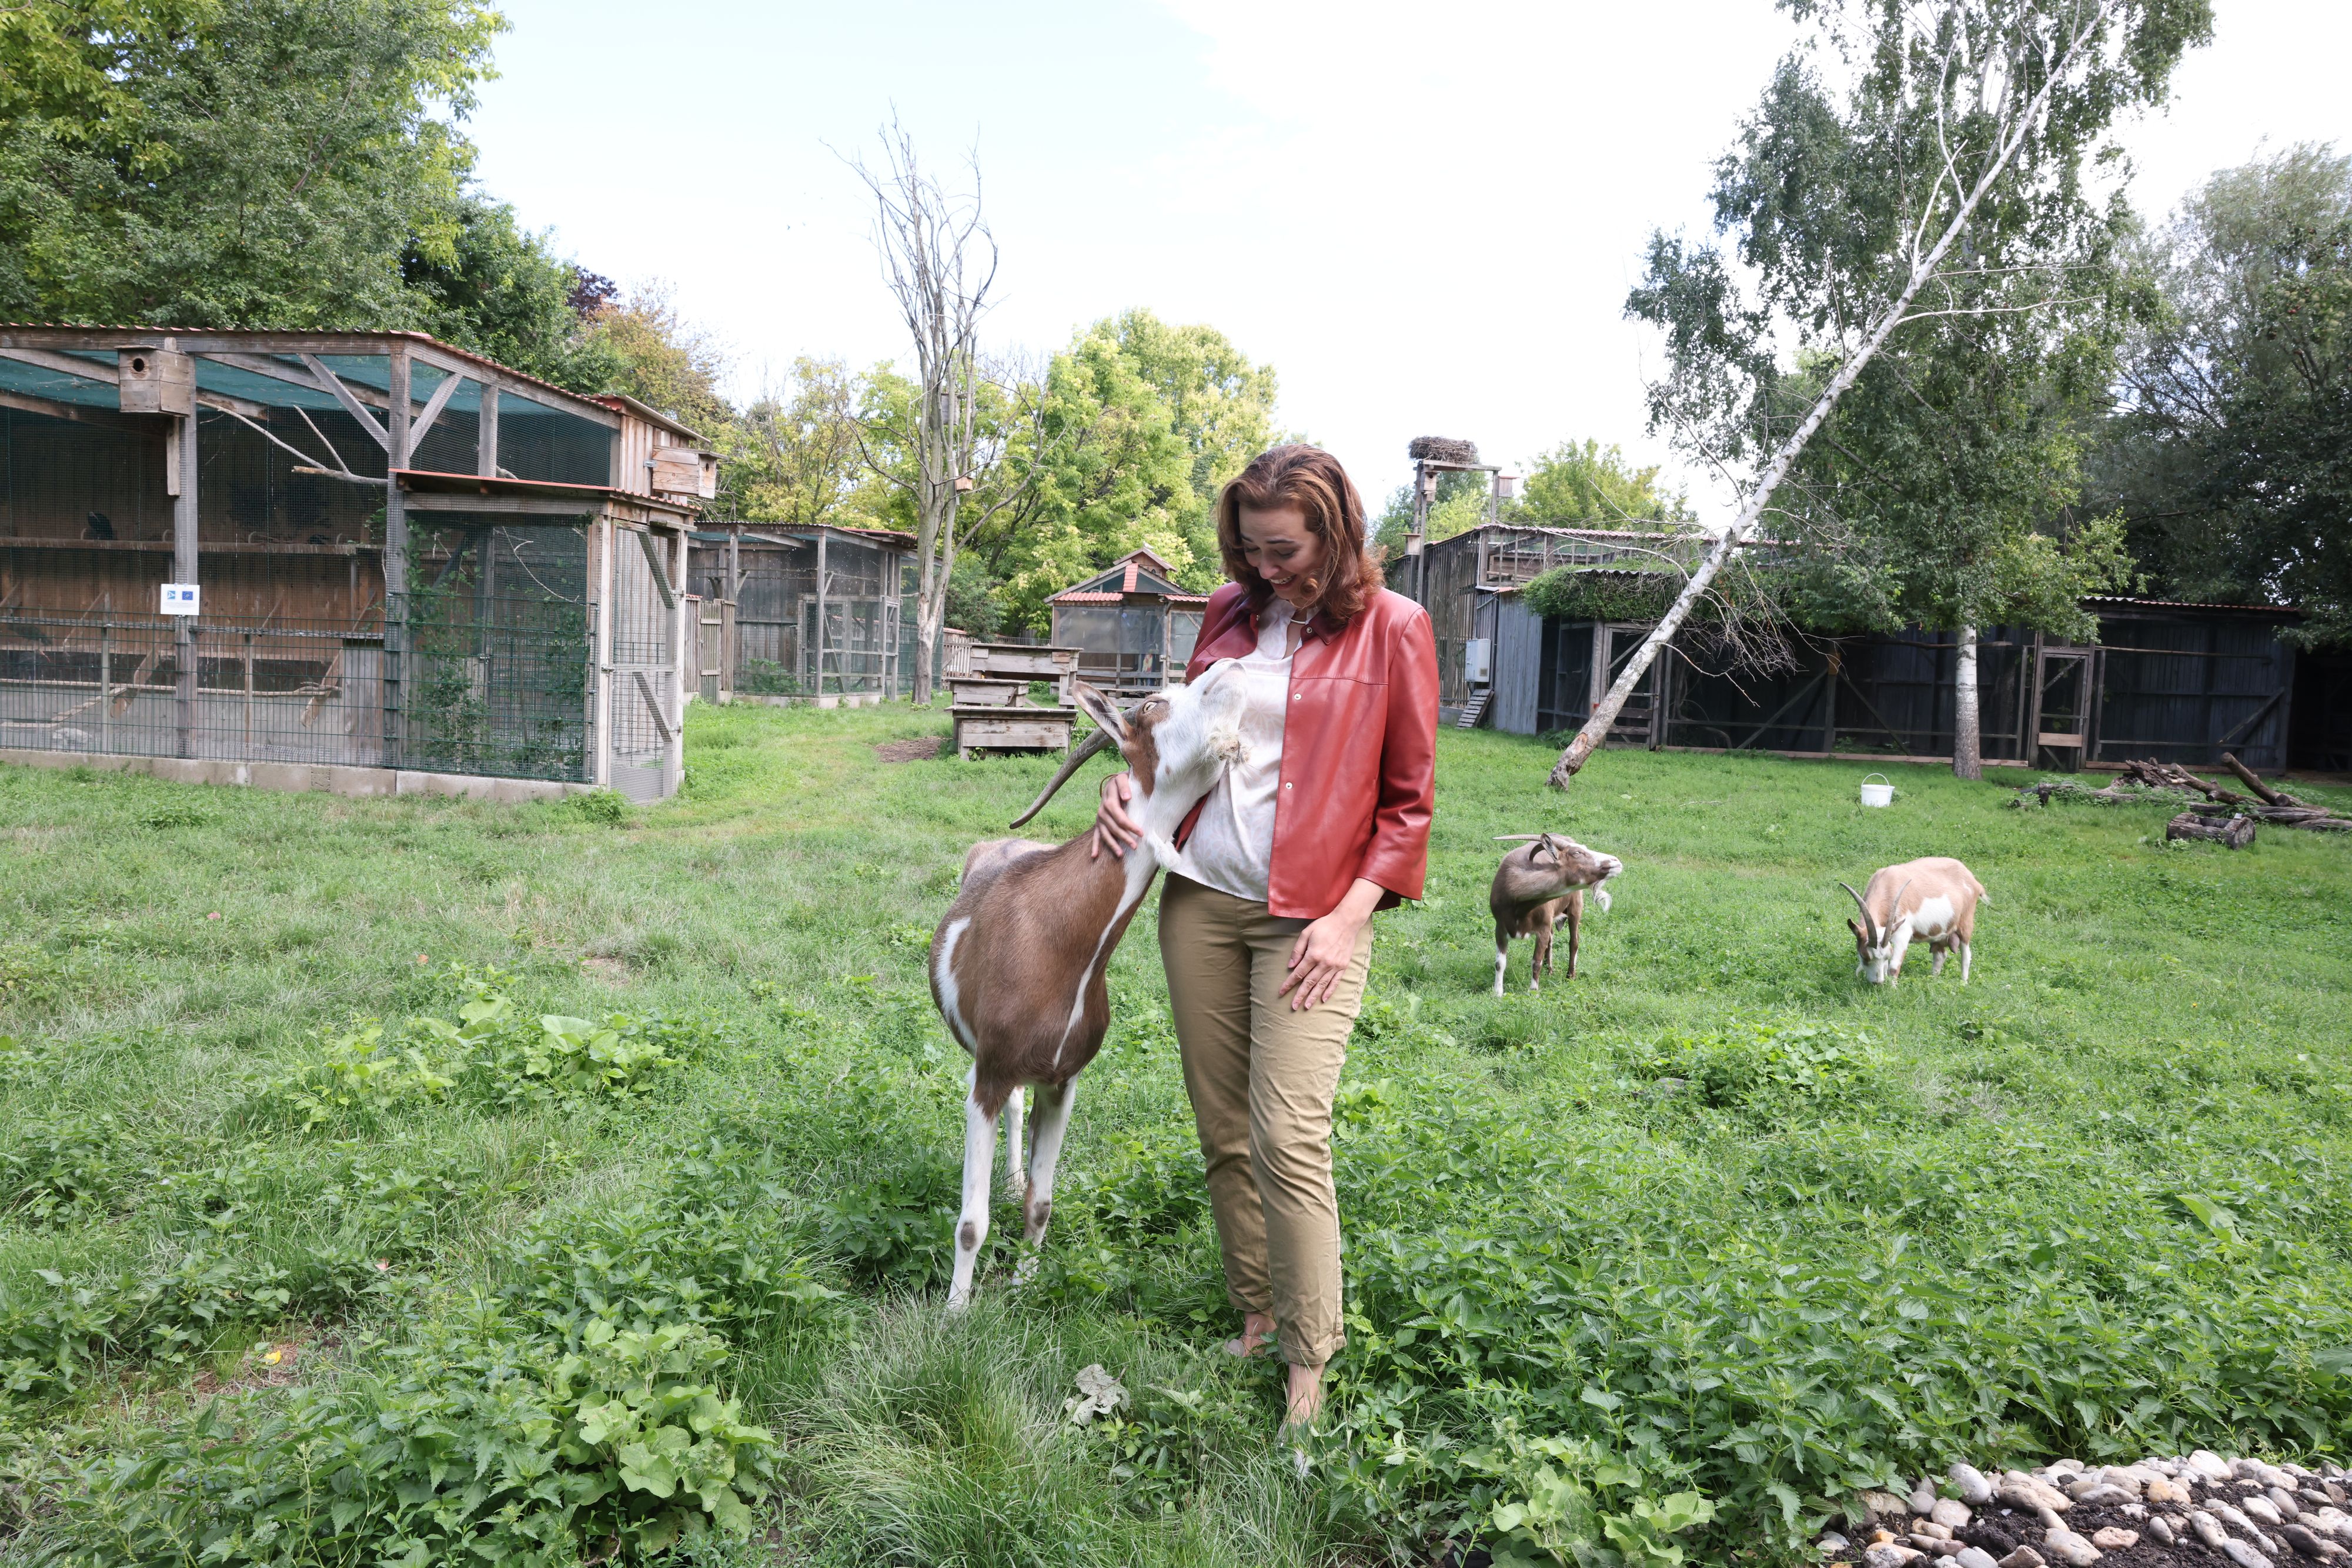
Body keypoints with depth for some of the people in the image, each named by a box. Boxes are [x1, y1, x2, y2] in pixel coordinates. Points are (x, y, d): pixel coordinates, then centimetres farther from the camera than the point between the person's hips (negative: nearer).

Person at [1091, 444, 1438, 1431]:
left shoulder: (1392, 628, -3)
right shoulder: (1229, 613, 11)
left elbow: (1409, 801, -1)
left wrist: (1350, 917, -10)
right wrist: (1130, 781, 3)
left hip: (1310, 915, -5)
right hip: (1200, 898, 5)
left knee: (1288, 1135, -11)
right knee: (1221, 1129, 10)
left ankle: (1309, 1361, 4)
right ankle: (1255, 1315, 26)